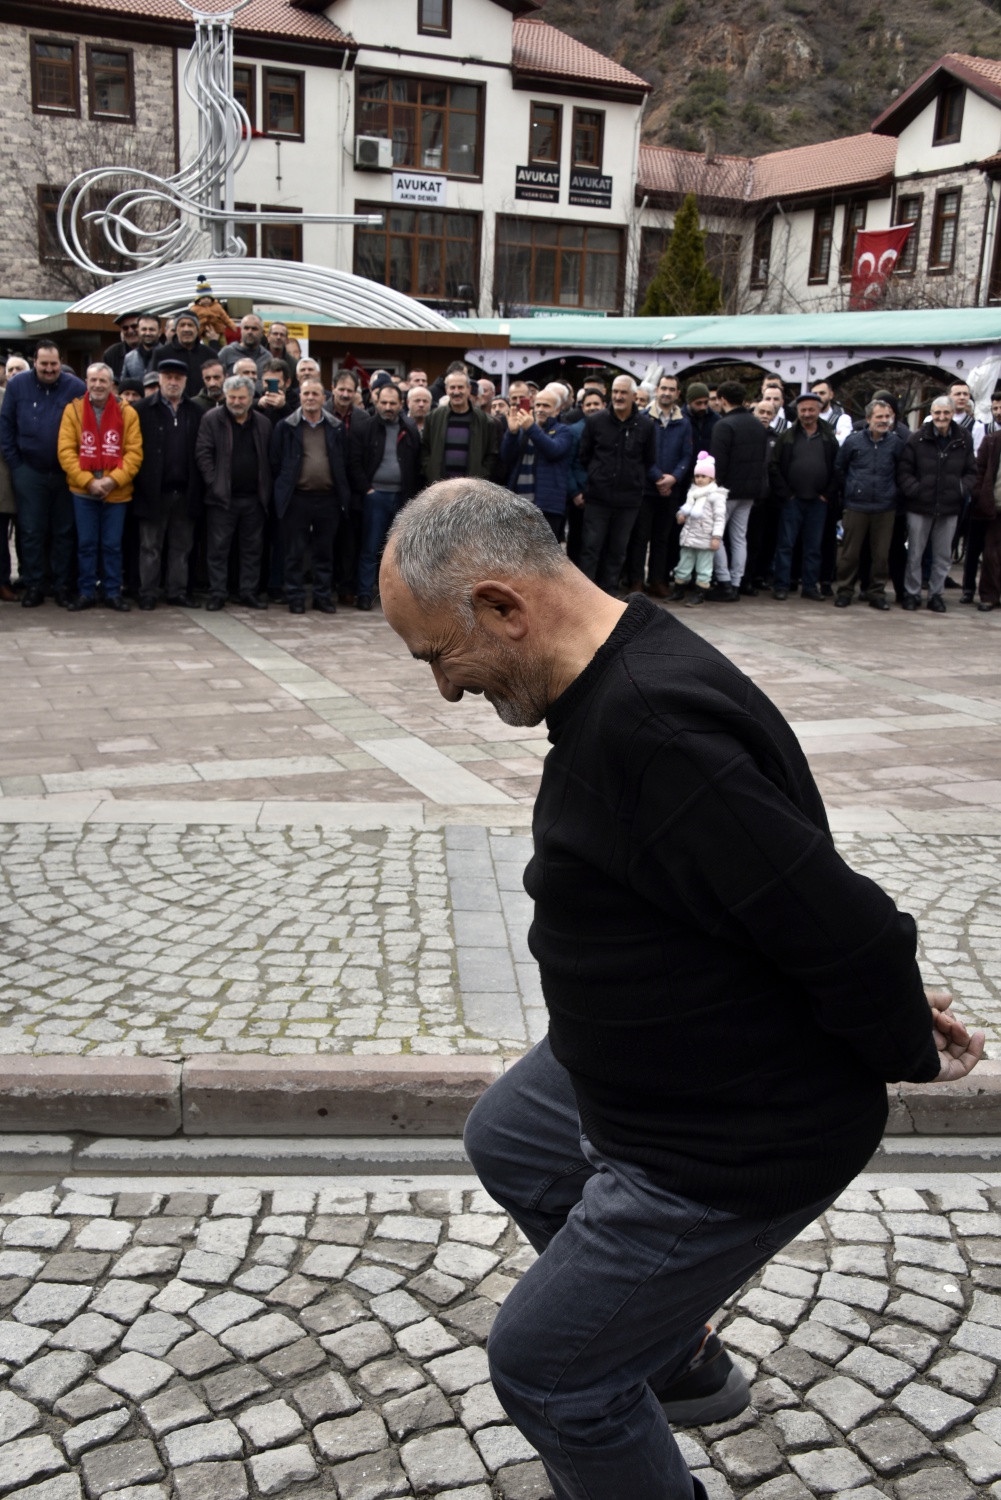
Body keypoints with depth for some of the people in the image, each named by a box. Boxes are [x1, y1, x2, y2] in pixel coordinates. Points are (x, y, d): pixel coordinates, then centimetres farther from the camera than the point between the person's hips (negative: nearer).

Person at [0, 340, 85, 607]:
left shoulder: (76, 387, -5)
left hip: (66, 473, -1)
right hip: (29, 472, 1)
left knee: (64, 532, 6)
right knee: (31, 531, 4)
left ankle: (63, 585, 15)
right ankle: (33, 585, 12)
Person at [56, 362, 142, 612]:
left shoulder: (127, 413, 1)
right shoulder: (73, 410, 1)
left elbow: (134, 452, -3)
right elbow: (65, 451, -4)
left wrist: (113, 480, -15)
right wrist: (88, 481, -13)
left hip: (117, 492, 0)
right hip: (82, 491, 0)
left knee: (112, 545, 6)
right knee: (86, 543, 6)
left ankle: (113, 593, 16)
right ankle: (86, 593, 14)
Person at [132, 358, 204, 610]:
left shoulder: (195, 411, 9)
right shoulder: (144, 410, 0)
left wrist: (198, 486, 0)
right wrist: (141, 484, -10)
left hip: (185, 492, 3)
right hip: (154, 491, -3)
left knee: (181, 546, 9)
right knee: (150, 546, 4)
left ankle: (177, 591, 17)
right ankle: (147, 594, 10)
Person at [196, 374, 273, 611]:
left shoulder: (263, 423, 9)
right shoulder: (211, 420, 0)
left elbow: (269, 459, 13)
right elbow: (203, 453, -4)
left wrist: (266, 489, 5)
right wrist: (213, 483, -12)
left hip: (254, 498, 3)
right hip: (222, 497, -3)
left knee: (253, 548, 7)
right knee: (218, 547, 0)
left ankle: (249, 593, 15)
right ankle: (217, 593, 7)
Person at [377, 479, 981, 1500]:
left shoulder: (648, 730, -35)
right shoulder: (629, 667, 0)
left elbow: (848, 929, -31)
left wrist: (905, 1053, -12)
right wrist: (890, 998, 8)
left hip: (740, 1144, -10)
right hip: (664, 1064, 10)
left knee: (542, 1364, 5)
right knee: (507, 1140, 31)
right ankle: (678, 1359, 42)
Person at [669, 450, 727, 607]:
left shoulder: (716, 495, -8)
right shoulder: (693, 492, 13)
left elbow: (720, 518, -12)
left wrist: (716, 536, -18)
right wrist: (681, 515, 2)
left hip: (705, 539, -7)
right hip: (689, 536, 7)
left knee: (703, 569, 1)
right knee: (683, 566, 12)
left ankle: (699, 594, 6)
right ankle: (678, 591, 21)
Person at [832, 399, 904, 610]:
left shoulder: (895, 443, 1)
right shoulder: (853, 441, -1)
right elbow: (839, 468, 9)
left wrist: (892, 492, 8)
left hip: (885, 508, 1)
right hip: (855, 506, -1)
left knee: (881, 554, 5)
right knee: (849, 552, 3)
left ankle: (877, 593, 15)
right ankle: (844, 591, 14)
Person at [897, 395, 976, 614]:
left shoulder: (964, 440, 1)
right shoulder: (917, 439, -5)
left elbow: (971, 471, 9)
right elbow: (903, 470, -4)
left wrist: (962, 489, -6)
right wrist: (914, 489, -15)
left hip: (949, 508, 2)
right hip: (919, 507, -2)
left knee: (943, 555, 10)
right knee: (914, 554, 7)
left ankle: (936, 594, 22)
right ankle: (911, 593, 19)